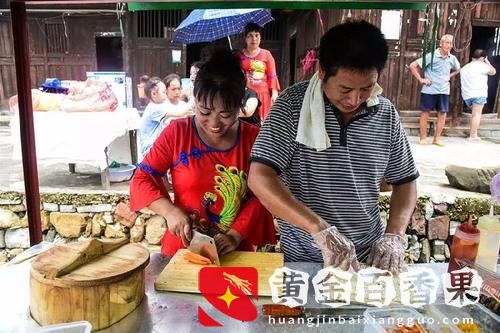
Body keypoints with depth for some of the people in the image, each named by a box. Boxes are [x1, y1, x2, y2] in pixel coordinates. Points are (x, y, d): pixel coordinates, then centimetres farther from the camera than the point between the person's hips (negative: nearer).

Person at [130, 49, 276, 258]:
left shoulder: (253, 139, 0)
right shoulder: (177, 132, -3)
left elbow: (258, 197, -1)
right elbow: (142, 178, 1)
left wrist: (235, 236, -14)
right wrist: (170, 211, -15)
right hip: (181, 250, -2)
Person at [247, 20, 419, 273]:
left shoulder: (386, 114, -5)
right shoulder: (292, 105, -16)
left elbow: (405, 182, 5)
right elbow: (259, 178, -24)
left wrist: (395, 235, -11)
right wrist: (320, 229, -33)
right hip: (301, 258, -3)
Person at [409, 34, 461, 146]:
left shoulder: (452, 58, 5)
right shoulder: (431, 56, -10)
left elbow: (457, 69, 27)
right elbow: (412, 66, -11)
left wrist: (449, 76, 10)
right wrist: (420, 79, -12)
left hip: (444, 91, 5)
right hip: (429, 90, -4)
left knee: (442, 113, 4)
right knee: (425, 112, 2)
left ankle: (437, 138, 14)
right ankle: (423, 138, 12)